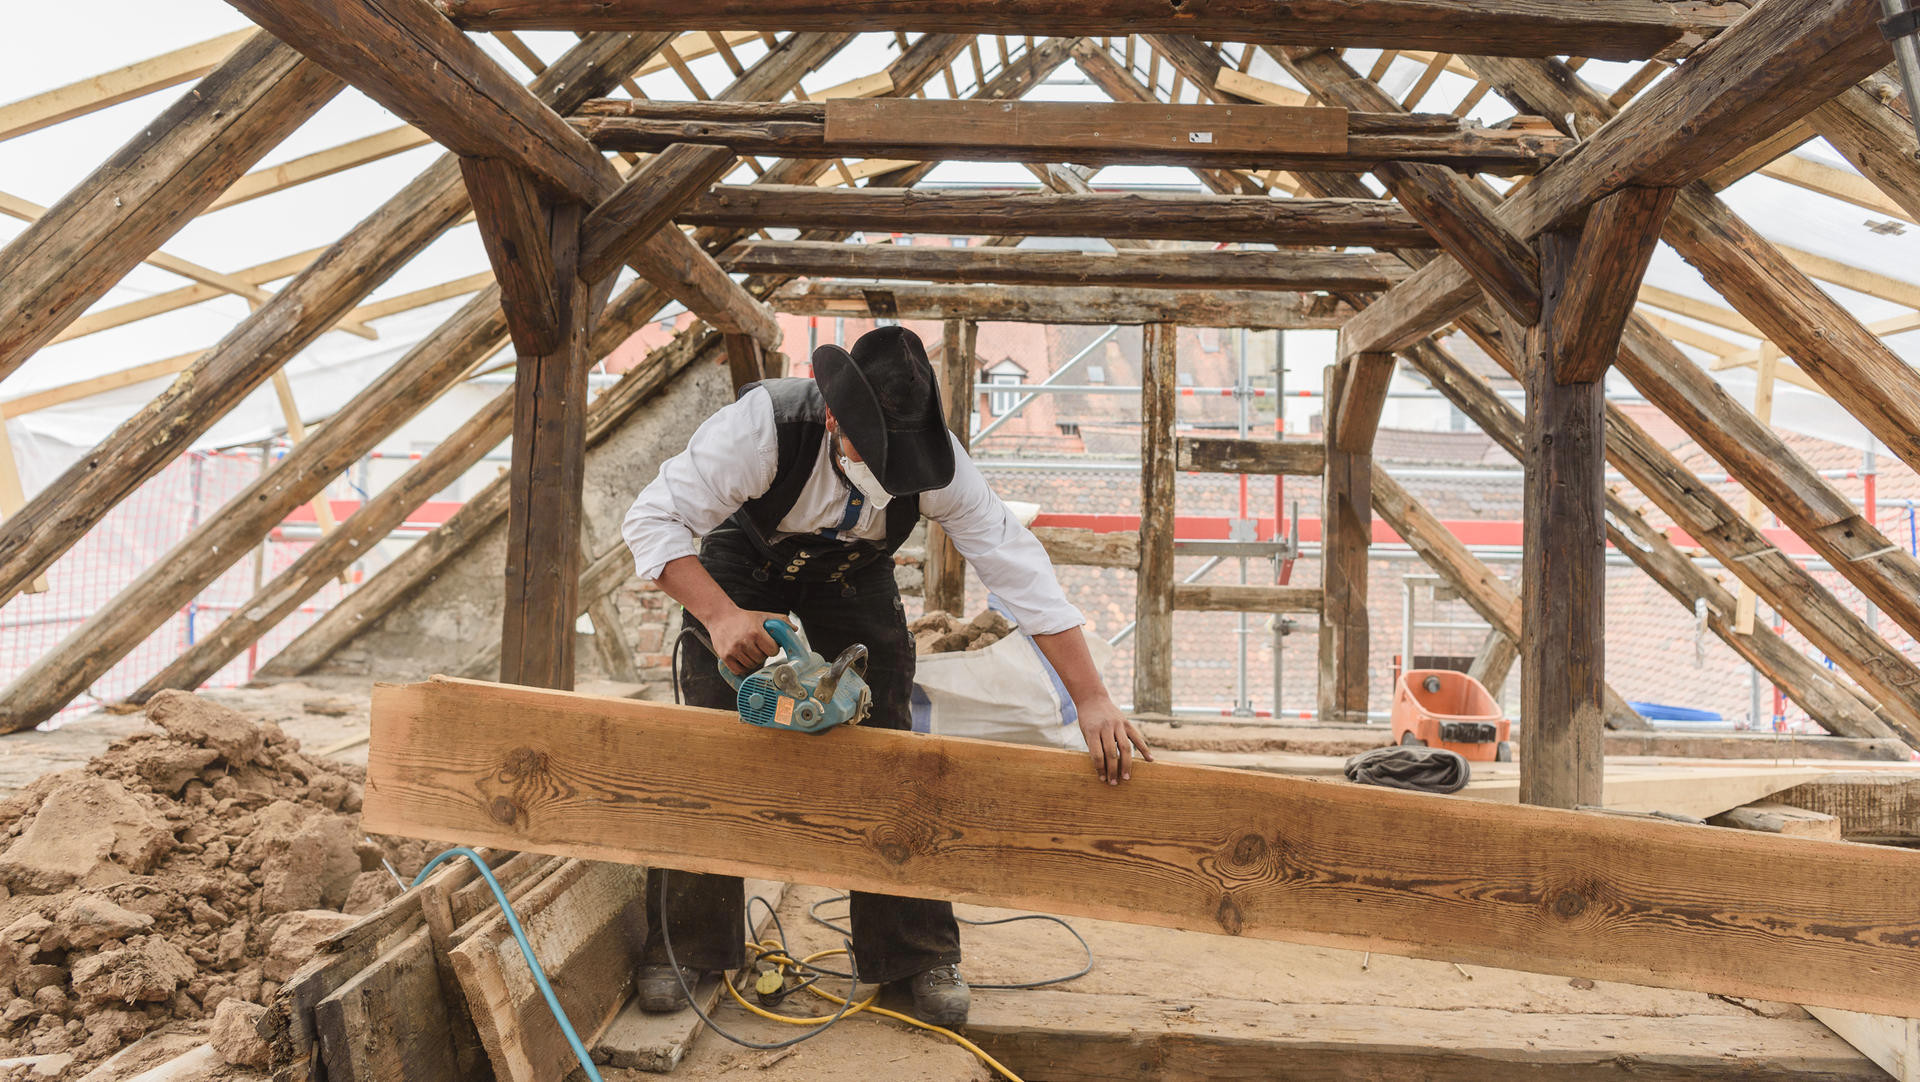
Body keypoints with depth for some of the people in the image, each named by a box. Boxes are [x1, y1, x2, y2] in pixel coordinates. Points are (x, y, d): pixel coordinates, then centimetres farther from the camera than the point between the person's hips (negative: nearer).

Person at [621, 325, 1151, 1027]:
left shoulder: (936, 462, -32)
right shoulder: (764, 424, -39)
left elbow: (1017, 566, -32)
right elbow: (652, 520, -34)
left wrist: (1092, 700, -37)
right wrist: (720, 616, -50)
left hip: (852, 576, 2)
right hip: (743, 563, -1)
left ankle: (917, 956, 9)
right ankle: (680, 947, 10)